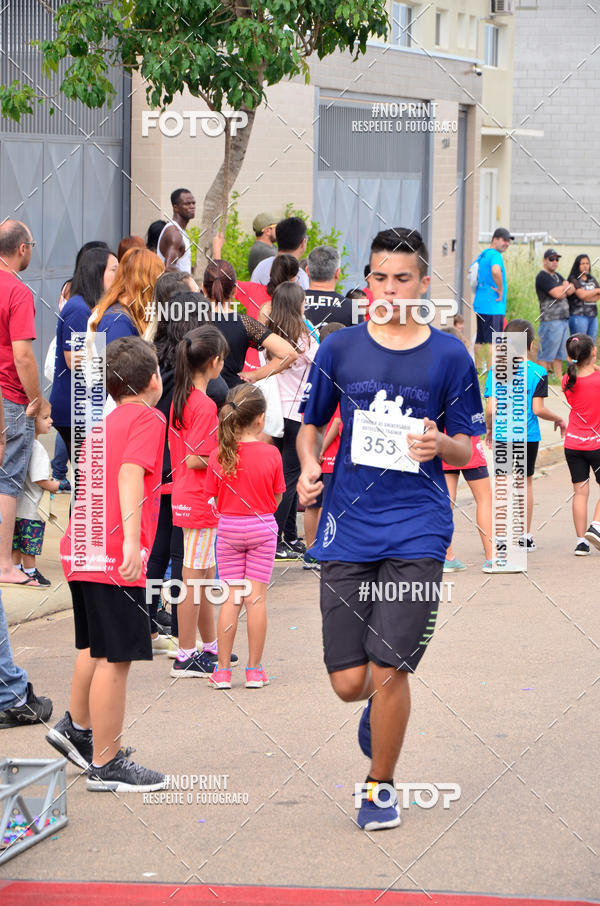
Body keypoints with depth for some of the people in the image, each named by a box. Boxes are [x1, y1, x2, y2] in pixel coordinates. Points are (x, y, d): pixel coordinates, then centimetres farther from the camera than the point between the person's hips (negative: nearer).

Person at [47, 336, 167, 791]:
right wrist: (131, 541, -32)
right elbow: (130, 475, -22)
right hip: (113, 556, -9)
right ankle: (106, 765, 1)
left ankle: (76, 727, 39)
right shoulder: (148, 419, -8)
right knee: (116, 657, -3)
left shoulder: (105, 424, 18)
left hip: (79, 549, 9)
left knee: (96, 647, 26)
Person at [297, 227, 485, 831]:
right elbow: (311, 424, 16)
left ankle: (381, 786, 14)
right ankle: (383, 702, 36)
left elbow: (467, 448, 7)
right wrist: (308, 466, -5)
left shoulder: (450, 357, 2)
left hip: (417, 531, -2)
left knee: (388, 672, -9)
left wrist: (440, 445, -15)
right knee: (348, 681, -1)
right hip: (347, 528, 2)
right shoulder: (340, 349, 6)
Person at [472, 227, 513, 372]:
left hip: (480, 303, 9)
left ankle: (478, 368, 18)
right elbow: (495, 271, -34)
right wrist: (500, 290, -20)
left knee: (480, 339, 13)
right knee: (491, 340, -8)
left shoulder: (483, 255, 16)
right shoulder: (495, 255, -14)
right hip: (493, 305, -9)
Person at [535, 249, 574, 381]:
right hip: (551, 320, -9)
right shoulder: (543, 276, -8)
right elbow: (557, 294, -17)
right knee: (546, 354, -8)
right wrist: (565, 286, 2)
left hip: (563, 319, 9)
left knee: (560, 353, 13)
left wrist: (564, 288, -9)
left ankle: (559, 377, 18)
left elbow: (571, 290, 11)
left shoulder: (557, 276, 20)